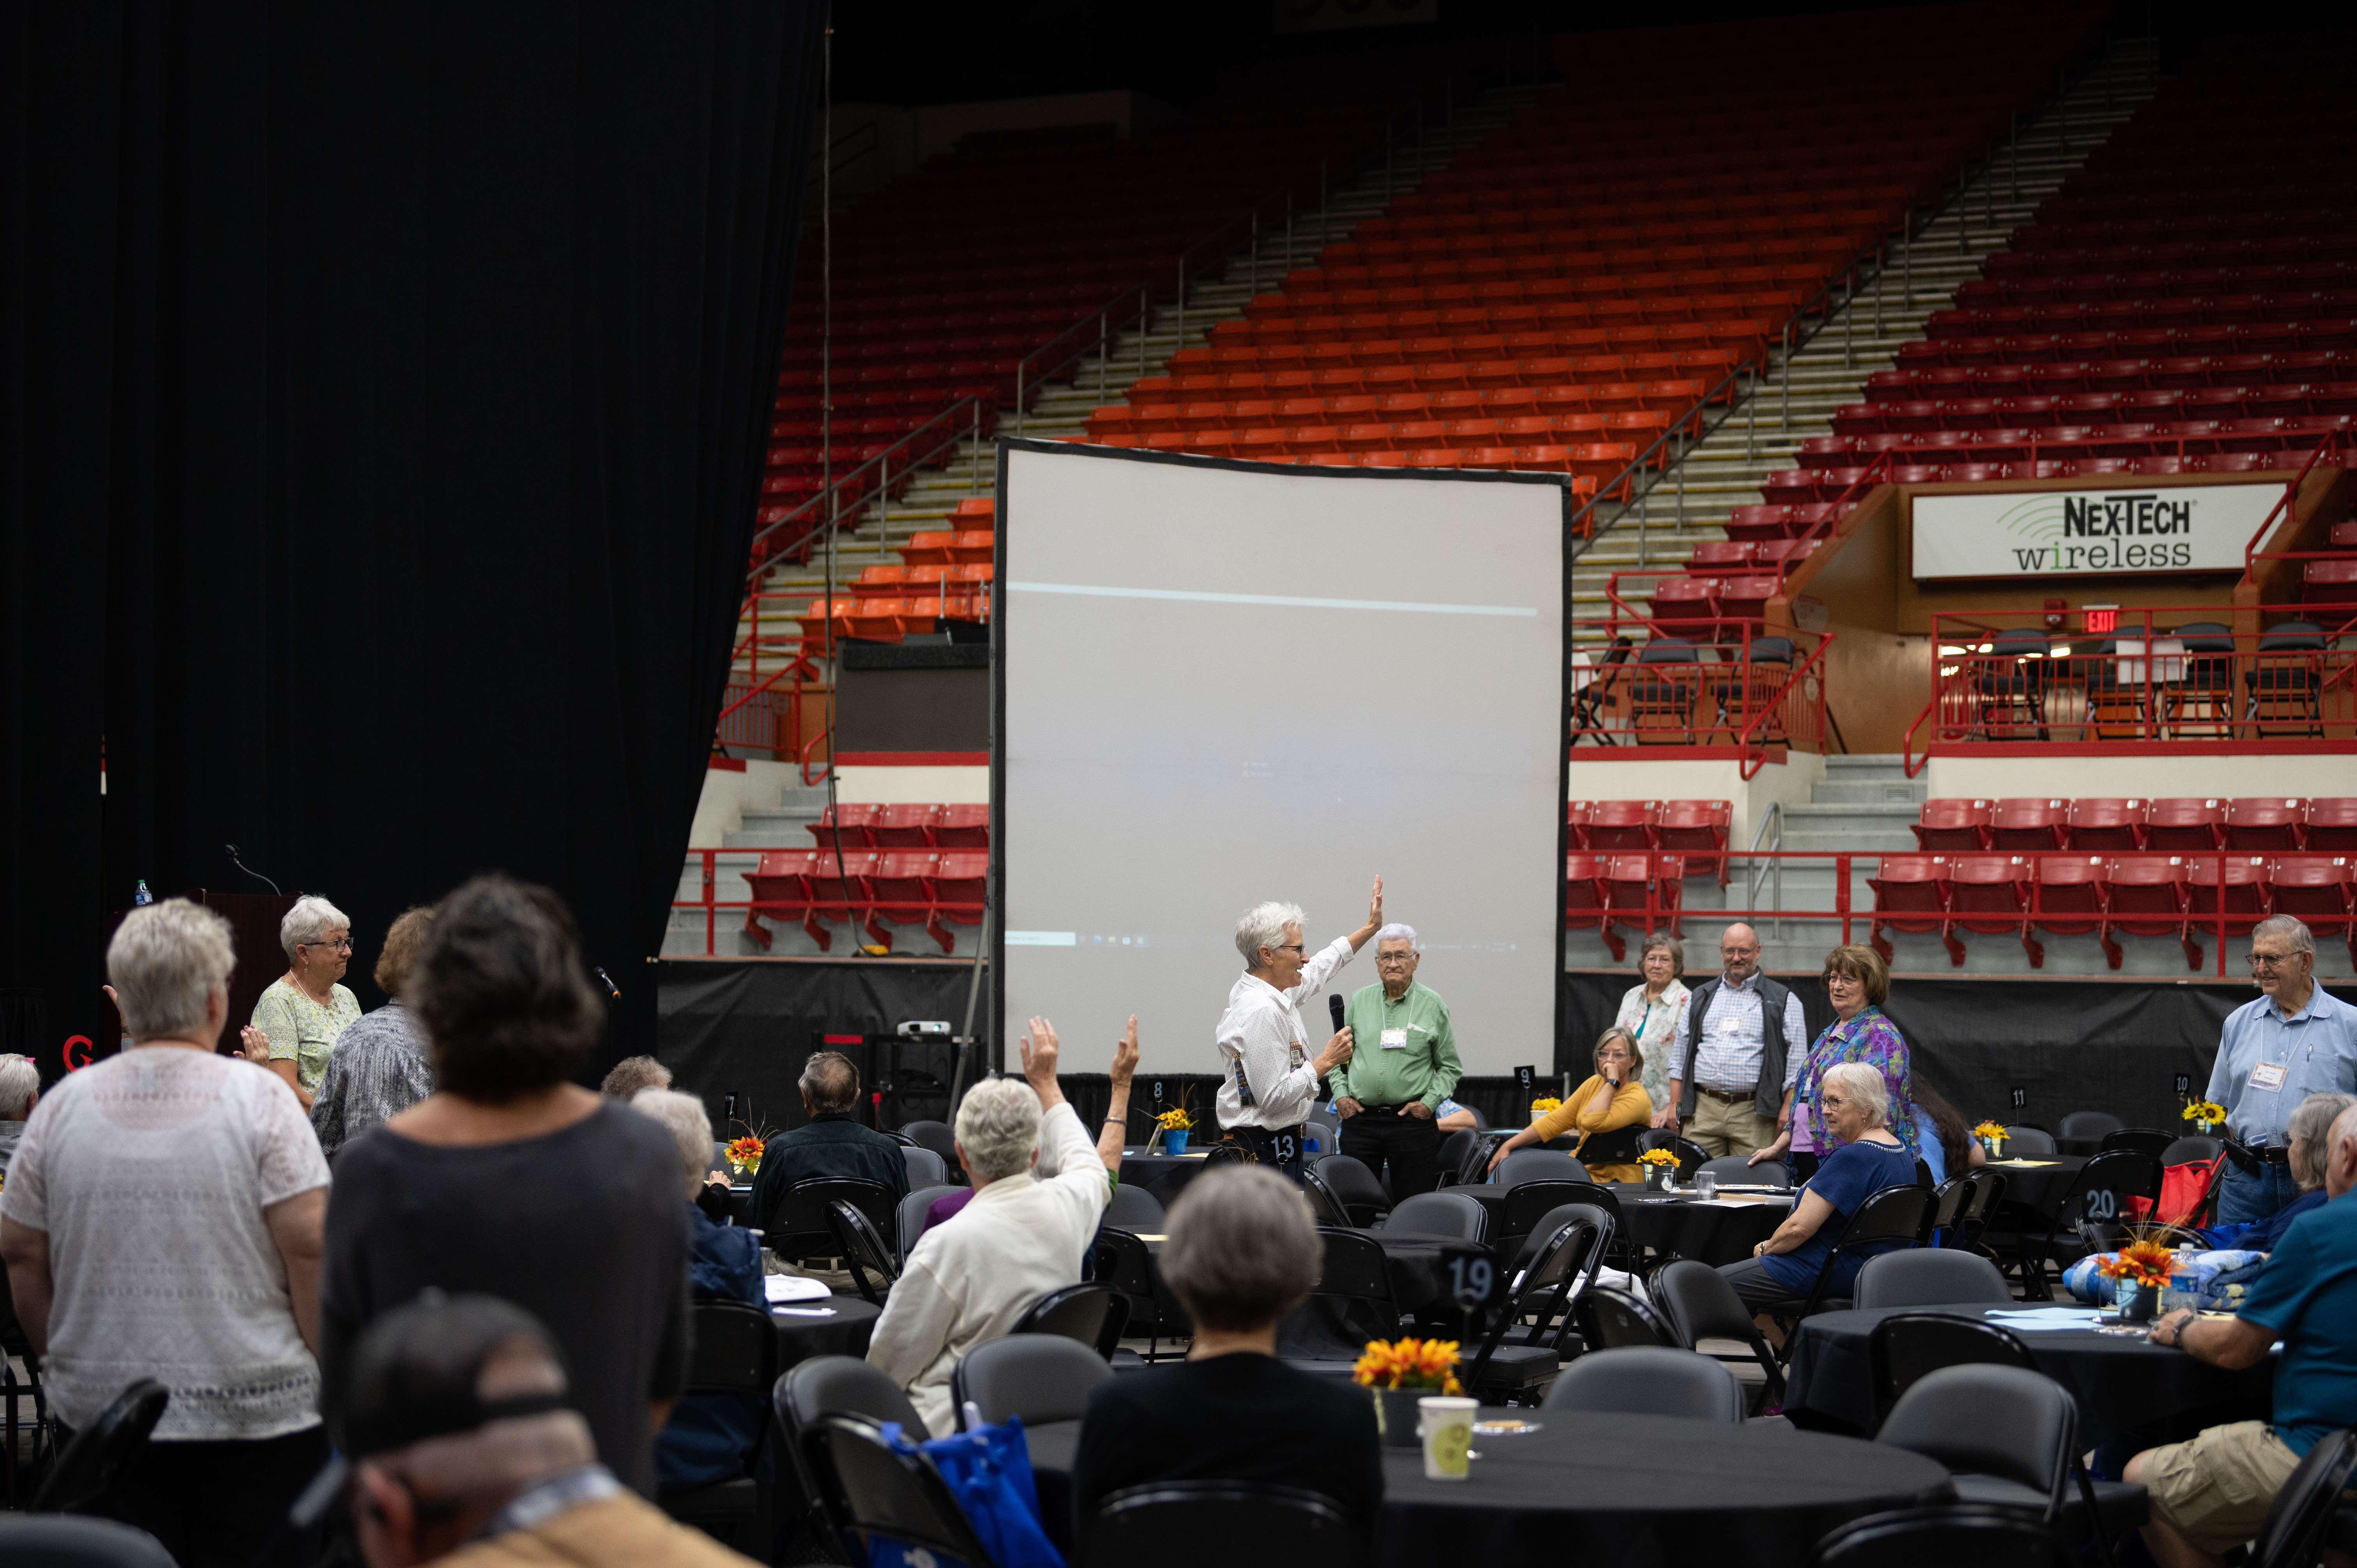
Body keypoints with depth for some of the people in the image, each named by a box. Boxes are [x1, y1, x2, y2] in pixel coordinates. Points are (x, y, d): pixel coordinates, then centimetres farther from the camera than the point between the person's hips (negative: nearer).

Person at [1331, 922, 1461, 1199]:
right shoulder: (1359, 1000, 9)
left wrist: (1429, 1103, -6)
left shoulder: (1433, 1005, 2)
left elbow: (1449, 1067, 6)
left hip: (1412, 1121, -2)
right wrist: (1341, 1094, 3)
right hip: (1359, 1118, 2)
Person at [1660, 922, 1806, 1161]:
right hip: (1702, 1110, 3)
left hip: (1753, 1113, -3)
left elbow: (1796, 1061, 2)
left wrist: (1788, 1108, -8)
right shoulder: (1701, 998, 18)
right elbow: (1681, 1056, 19)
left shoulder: (1783, 1001, 7)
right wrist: (1675, 1105, 10)